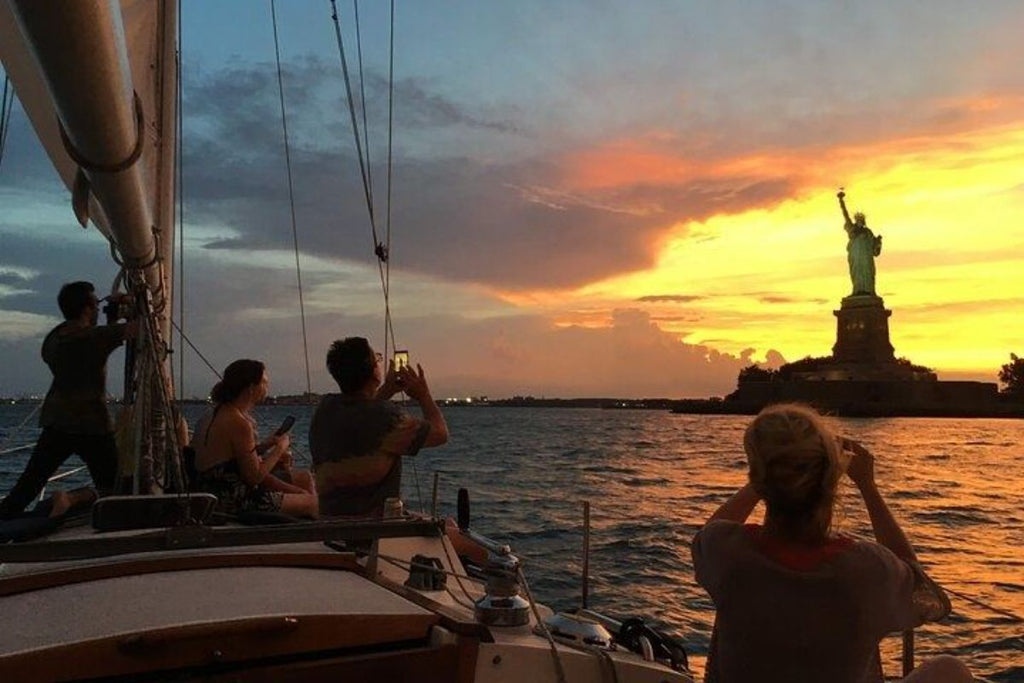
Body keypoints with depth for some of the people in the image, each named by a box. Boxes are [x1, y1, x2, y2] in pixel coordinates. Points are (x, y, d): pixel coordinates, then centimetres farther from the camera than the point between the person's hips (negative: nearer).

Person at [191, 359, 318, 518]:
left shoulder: (215, 414, 9)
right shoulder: (239, 423, -21)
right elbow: (254, 477, -19)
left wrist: (267, 444, 6)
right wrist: (280, 448, -7)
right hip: (232, 504, -10)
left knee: (304, 478, 18)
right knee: (312, 503, -3)